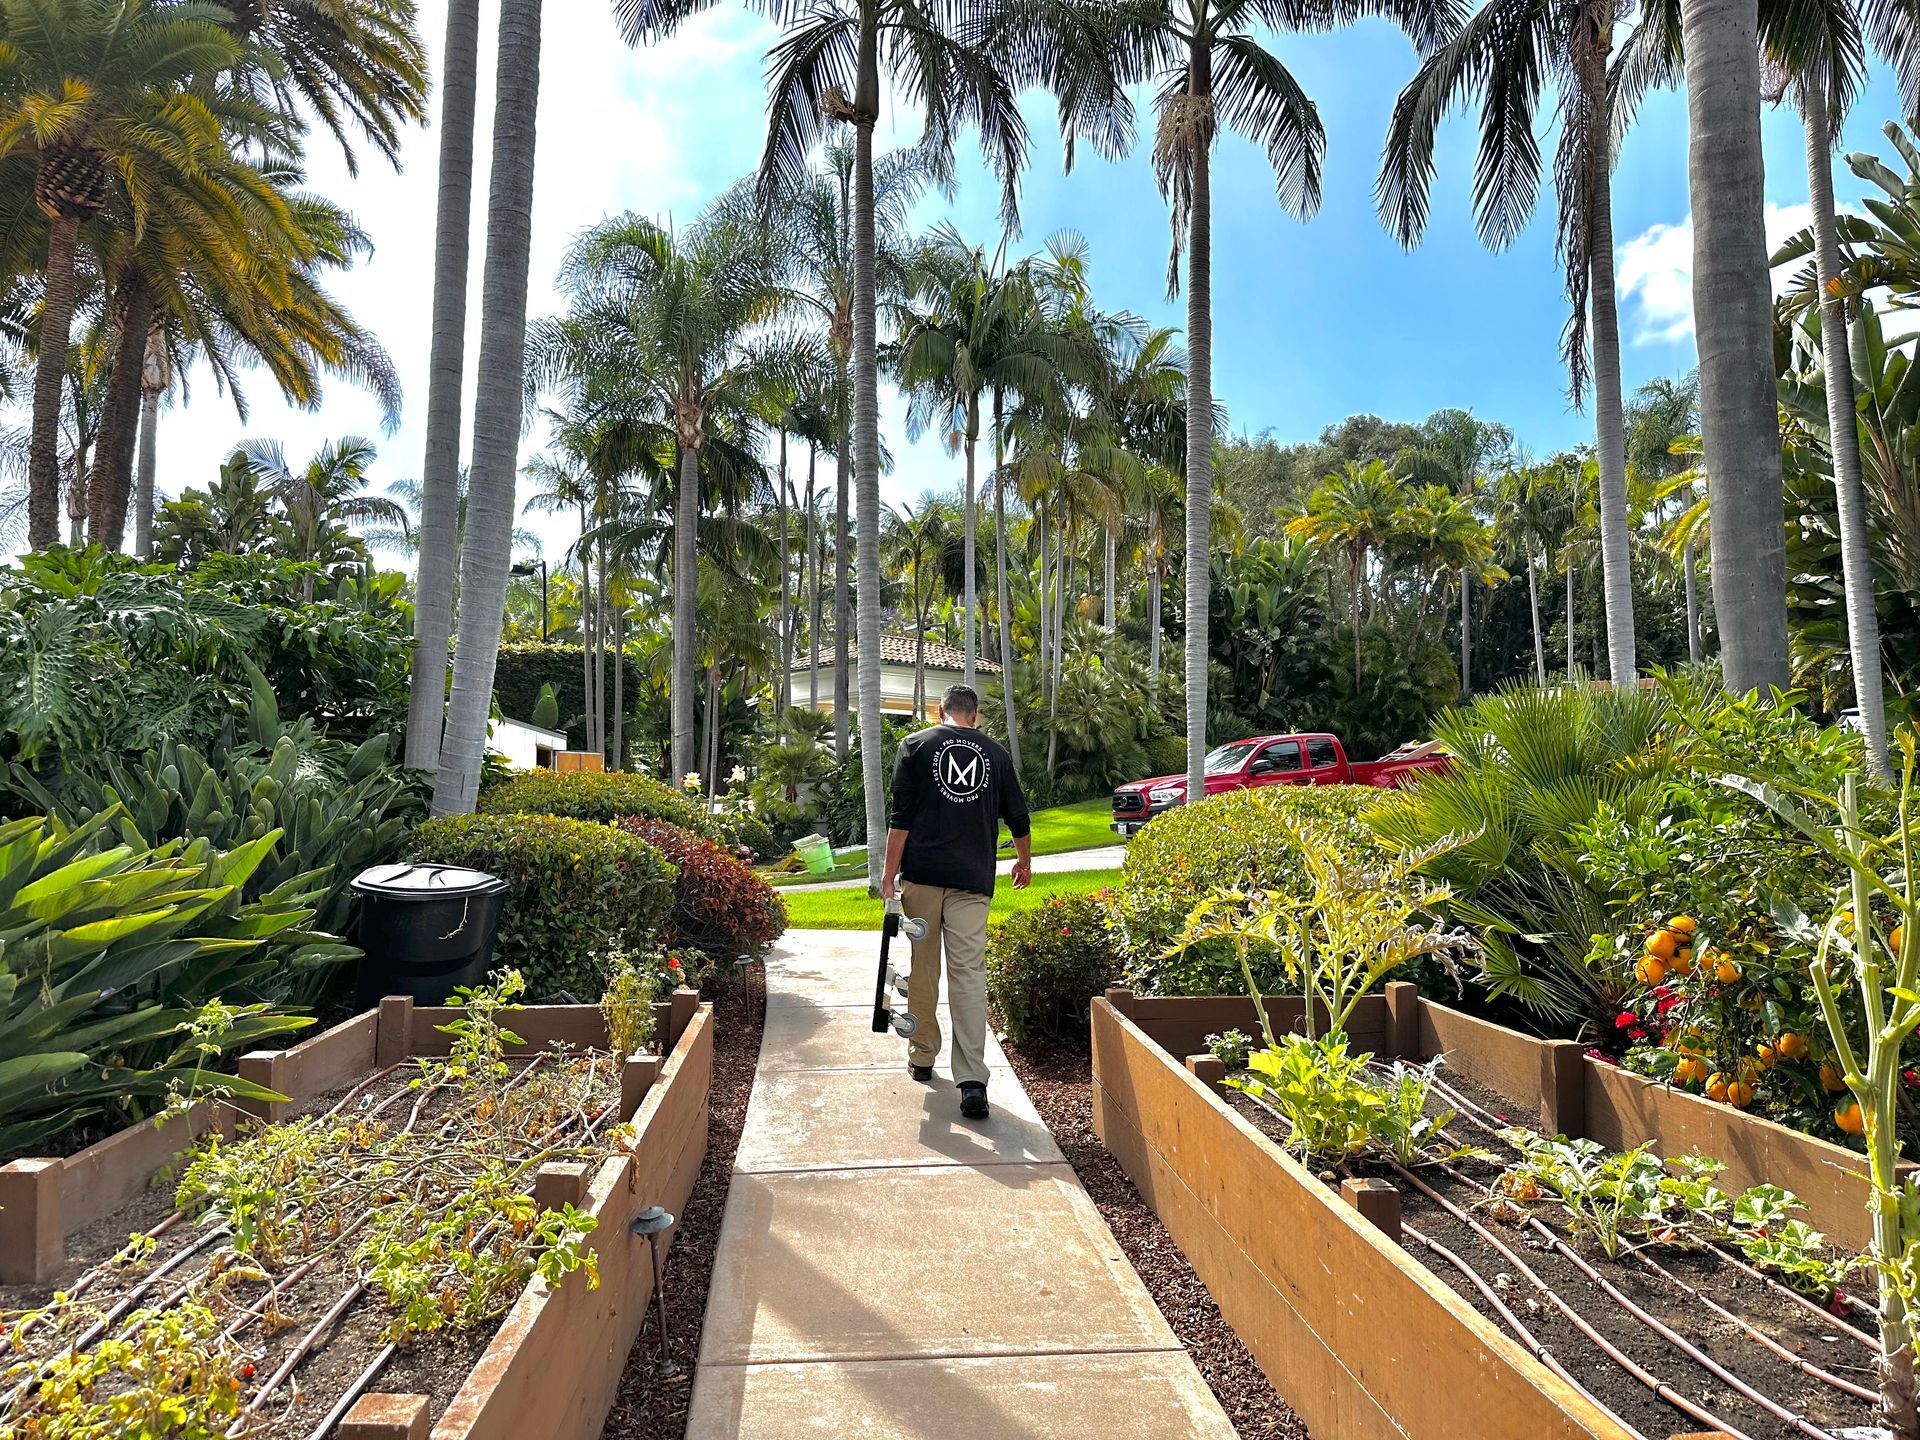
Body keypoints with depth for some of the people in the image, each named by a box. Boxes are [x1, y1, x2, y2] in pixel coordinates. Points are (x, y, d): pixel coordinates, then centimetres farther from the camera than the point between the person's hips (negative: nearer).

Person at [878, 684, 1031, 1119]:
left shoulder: (915, 744, 4)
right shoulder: (996, 752, 11)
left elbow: (900, 817, -3)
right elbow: (1017, 815, 19)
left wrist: (890, 874, 0)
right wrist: (1024, 860, 36)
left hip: (922, 873, -1)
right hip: (973, 880, 1)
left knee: (923, 967, 13)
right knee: (969, 974, -3)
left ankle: (922, 1056, 25)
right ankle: (972, 1081, -10)